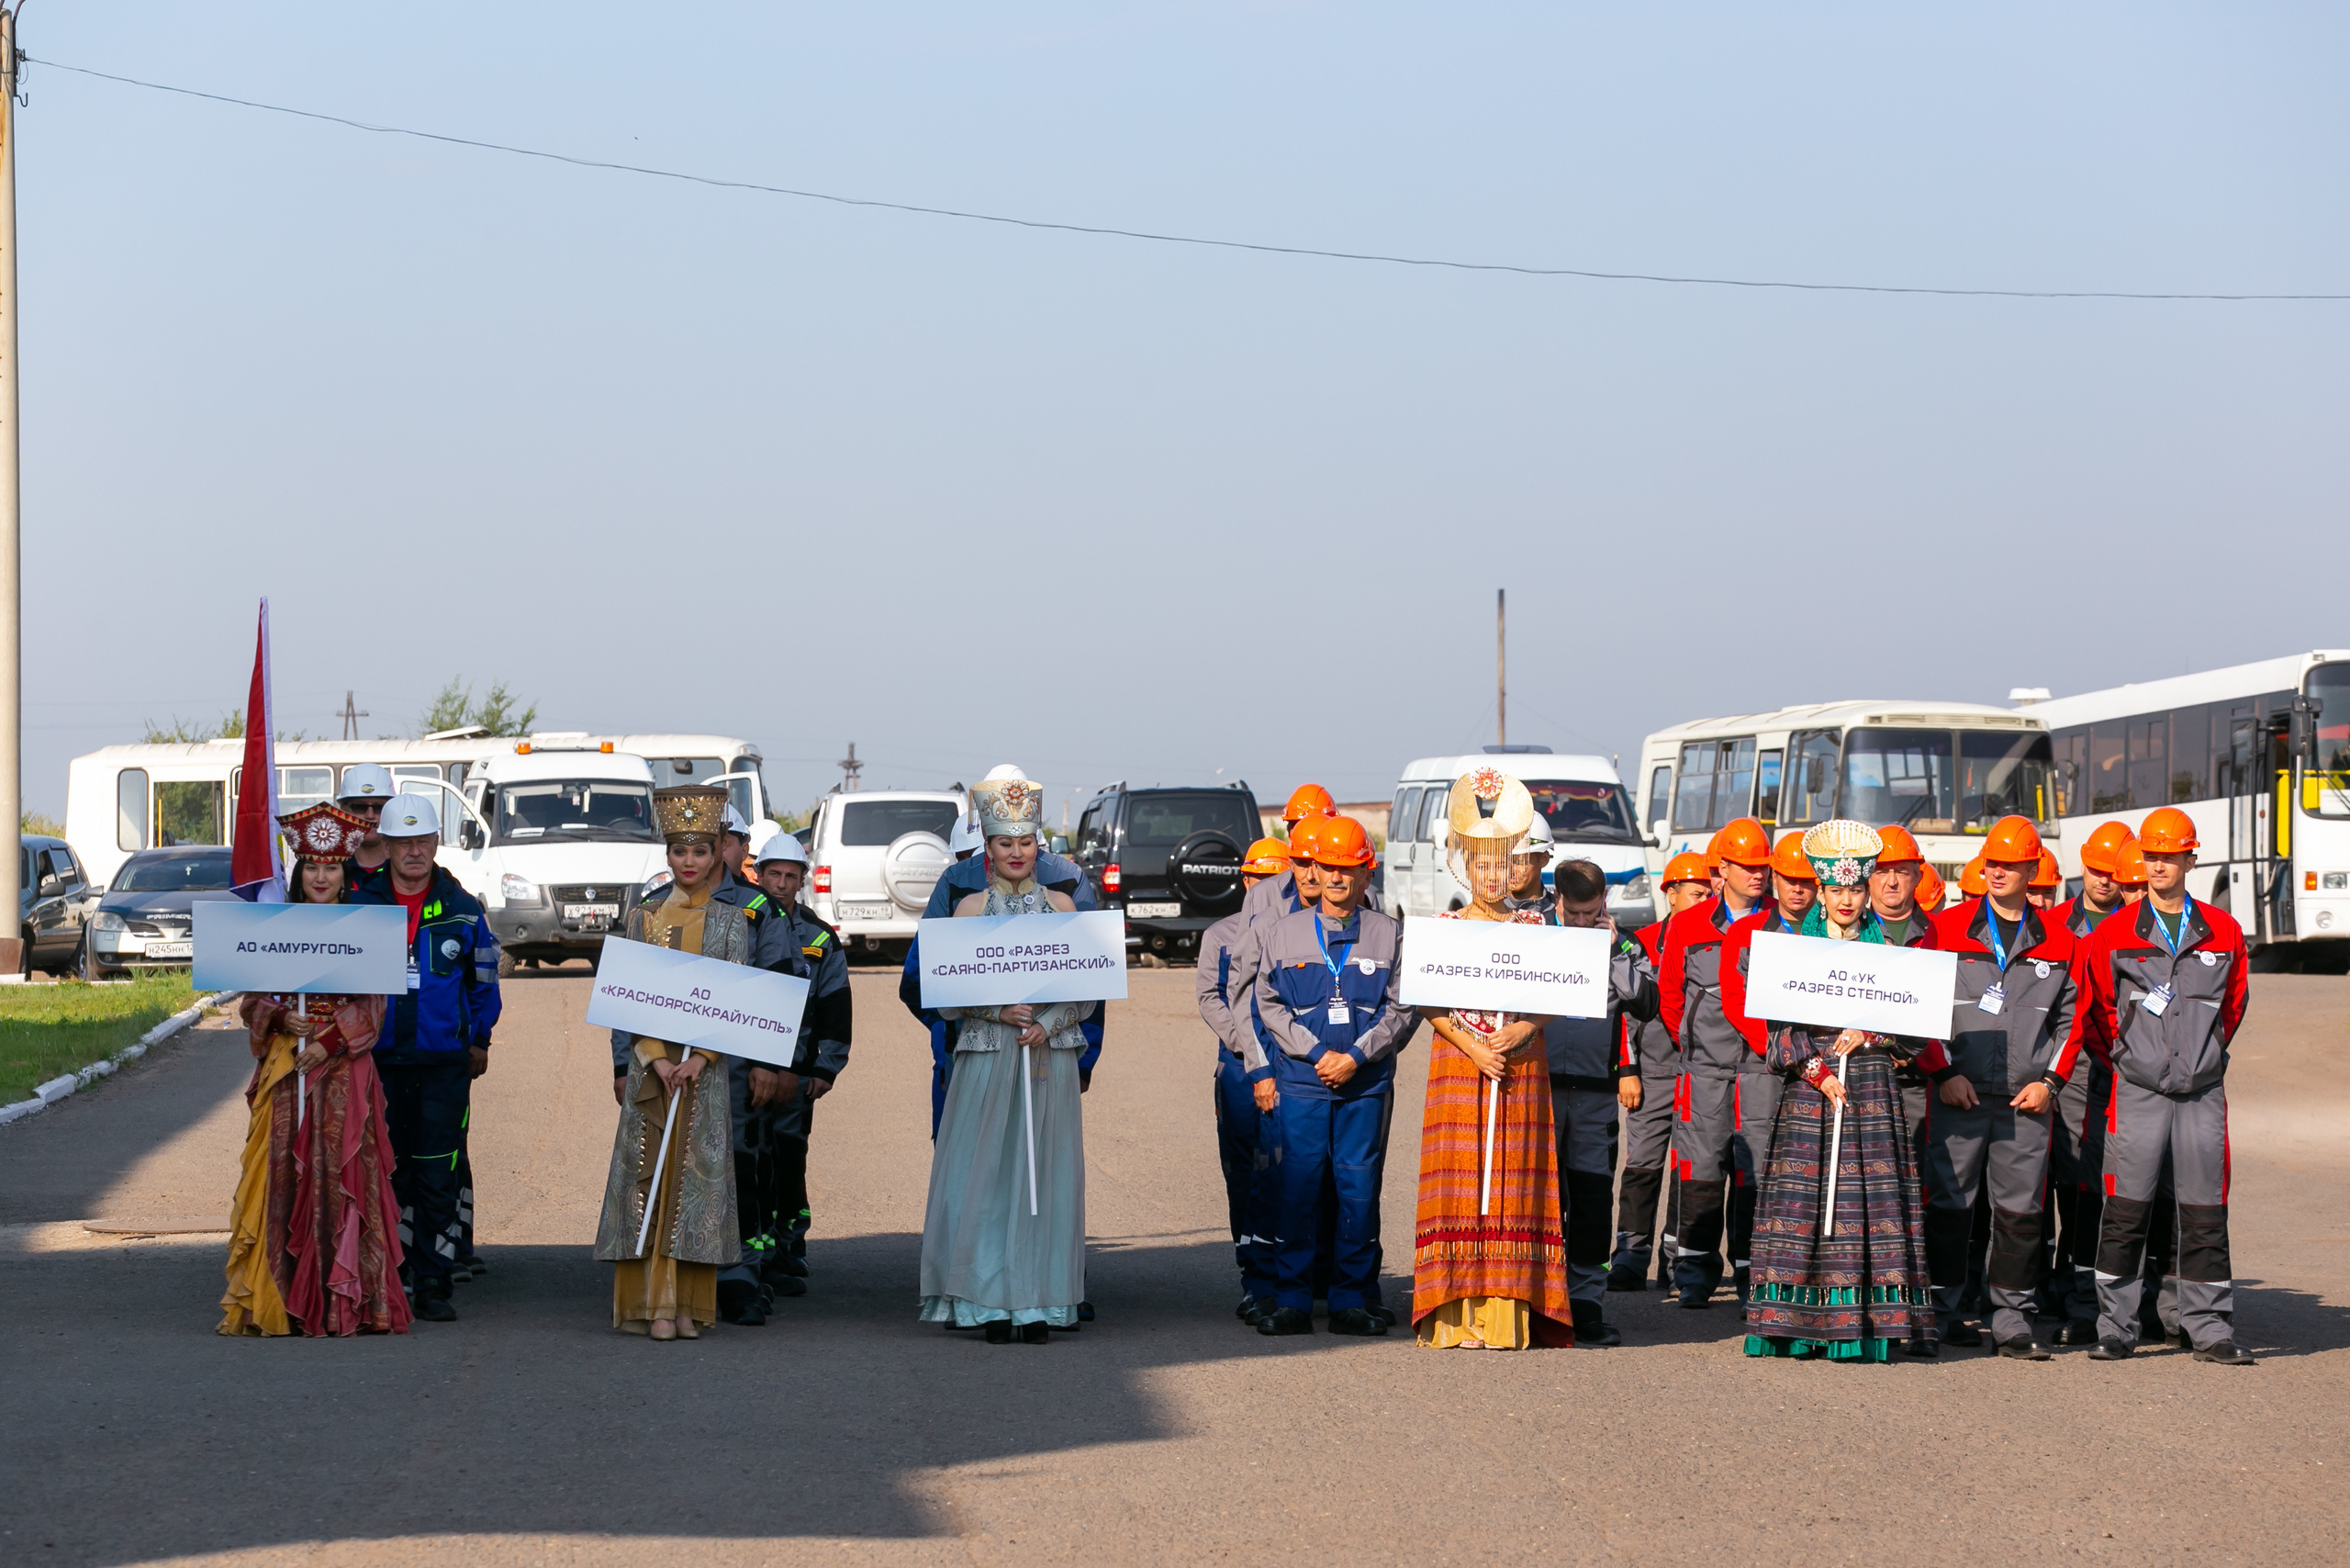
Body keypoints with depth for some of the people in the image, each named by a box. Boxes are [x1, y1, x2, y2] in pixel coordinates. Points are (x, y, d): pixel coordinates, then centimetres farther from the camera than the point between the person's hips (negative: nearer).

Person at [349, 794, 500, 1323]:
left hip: (445, 1062, 0)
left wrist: (479, 1040, 16)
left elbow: (484, 979, 16)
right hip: (377, 1060, 0)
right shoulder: (359, 904, 3)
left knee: (438, 1175, -2)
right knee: (384, 1173, 2)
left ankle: (433, 1284, 3)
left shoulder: (462, 909, 5)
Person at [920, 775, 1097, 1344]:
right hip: (986, 1056, -1)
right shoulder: (970, 907, 5)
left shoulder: (1061, 905, 8)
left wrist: (1048, 1025, -11)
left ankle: (1038, 1304, 3)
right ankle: (993, 1303, -1)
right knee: (986, 1173, -4)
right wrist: (998, 1012, -15)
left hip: (1050, 1055, 1)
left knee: (1044, 1170, 0)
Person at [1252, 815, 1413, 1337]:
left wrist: (1356, 1056, -10)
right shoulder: (1282, 932, 8)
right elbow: (1269, 1005, 5)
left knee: (1359, 1189, 1)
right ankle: (1291, 1300, 3)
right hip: (1301, 1080, 0)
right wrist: (1317, 1052, -7)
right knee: (1298, 1187, -3)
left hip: (1367, 1085, 0)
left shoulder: (1389, 935, 7)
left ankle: (1352, 1299, 8)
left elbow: (1402, 1010, 3)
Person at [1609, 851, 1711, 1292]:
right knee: (1643, 1163, -4)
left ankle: (1678, 1257, 8)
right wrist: (1626, 1070, -4)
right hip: (1654, 1071, -2)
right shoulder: (1642, 944, 3)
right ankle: (1631, 1256, -1)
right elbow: (1624, 1010, 3)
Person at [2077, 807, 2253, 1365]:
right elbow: (2096, 1007, 10)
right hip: (2137, 1090, -1)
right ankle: (2115, 1331, 2)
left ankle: (2210, 1329, 8)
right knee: (2125, 1214, -3)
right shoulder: (2114, 933, 1)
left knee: (2205, 1214, 3)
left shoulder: (2224, 932, 6)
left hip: (2203, 1089, 2)